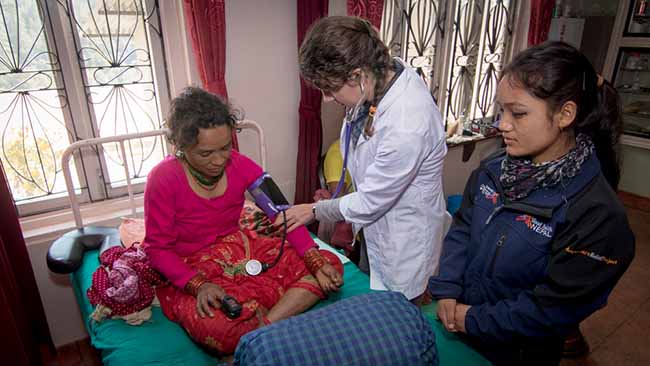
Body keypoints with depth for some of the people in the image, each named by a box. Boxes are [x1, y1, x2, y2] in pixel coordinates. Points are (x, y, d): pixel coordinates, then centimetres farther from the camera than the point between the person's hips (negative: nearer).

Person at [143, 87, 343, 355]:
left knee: (331, 266, -9)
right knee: (217, 328, -40)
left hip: (240, 248, 5)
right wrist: (198, 284, -29)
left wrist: (316, 260, -19)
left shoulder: (239, 165, -8)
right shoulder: (163, 179, -18)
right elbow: (158, 249, -11)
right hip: (188, 271, -4)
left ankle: (262, 329, -21)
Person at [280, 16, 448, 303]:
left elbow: (368, 202, -23)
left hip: (404, 239, -7)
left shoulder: (407, 128, -38)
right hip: (375, 222, 8)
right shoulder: (384, 71, -13)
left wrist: (316, 211, -8)